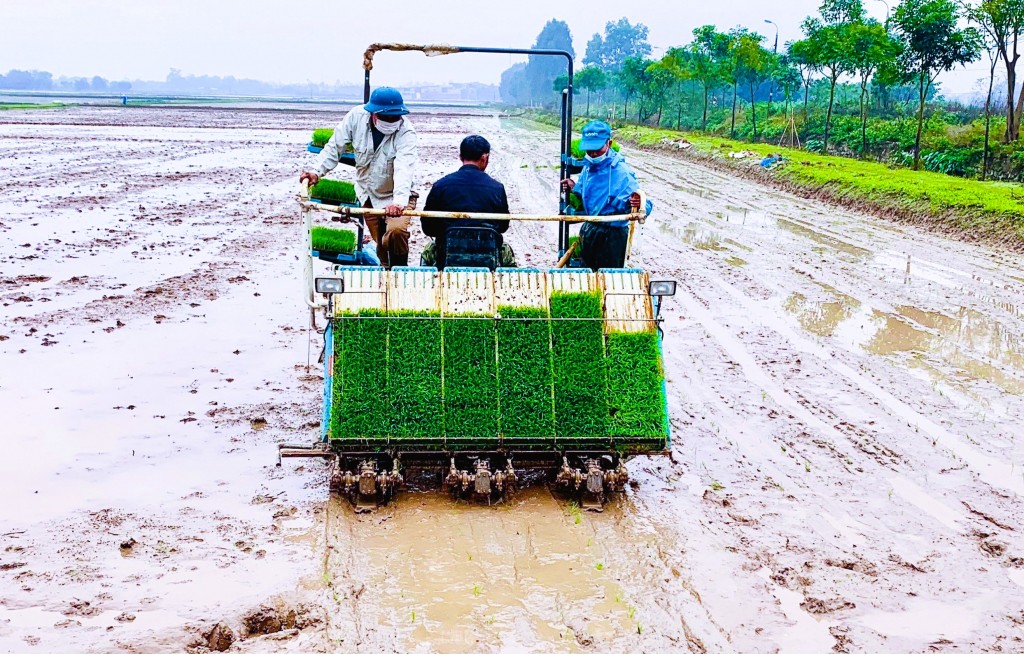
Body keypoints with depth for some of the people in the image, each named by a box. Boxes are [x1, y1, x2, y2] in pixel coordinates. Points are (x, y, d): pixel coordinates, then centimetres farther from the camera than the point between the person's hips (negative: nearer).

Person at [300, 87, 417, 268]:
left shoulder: (406, 132, -28)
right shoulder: (356, 117, -19)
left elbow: (404, 168, -43)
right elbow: (335, 147, -8)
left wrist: (399, 202, -58)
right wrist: (317, 172, -22)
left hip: (397, 196, -4)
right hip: (368, 193, 4)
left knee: (396, 231, -28)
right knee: (381, 244, 9)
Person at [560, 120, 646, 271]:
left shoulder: (621, 172, -22)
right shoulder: (588, 167, 2)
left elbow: (645, 206, -25)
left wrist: (637, 205, -47)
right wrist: (575, 188, 3)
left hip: (612, 236, -7)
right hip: (589, 231, 8)